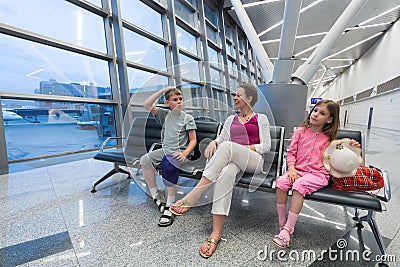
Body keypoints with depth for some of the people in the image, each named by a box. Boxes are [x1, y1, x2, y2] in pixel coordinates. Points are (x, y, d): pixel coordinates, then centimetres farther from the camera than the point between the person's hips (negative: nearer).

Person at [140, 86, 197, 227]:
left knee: (168, 164, -36)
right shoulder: (165, 114, 12)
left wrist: (184, 154, -21)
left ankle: (169, 205, -21)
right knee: (145, 160, -20)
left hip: (180, 152, -4)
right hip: (165, 150, 5)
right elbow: (146, 105, 1)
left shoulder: (188, 118, 1)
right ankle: (155, 195, -6)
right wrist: (162, 91, -1)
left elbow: (193, 140, -3)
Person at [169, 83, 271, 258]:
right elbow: (221, 137, 14)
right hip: (232, 159, 3)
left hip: (255, 161, -2)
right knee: (226, 172, -37)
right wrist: (214, 142, -10)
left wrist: (245, 148, -9)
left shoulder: (261, 118, 16)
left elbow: (266, 146, 7)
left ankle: (192, 197, -38)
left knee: (227, 146, -36)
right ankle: (216, 234, -37)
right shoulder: (231, 119, 27)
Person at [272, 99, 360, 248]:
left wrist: (350, 148, 3)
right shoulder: (300, 131, 10)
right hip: (298, 170, 2)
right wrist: (291, 168, -8)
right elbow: (291, 152, 7)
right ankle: (282, 223, -12)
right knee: (281, 182, -27)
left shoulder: (329, 138, 11)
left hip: (318, 174, -2)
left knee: (299, 185, -32)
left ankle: (288, 230, -23)